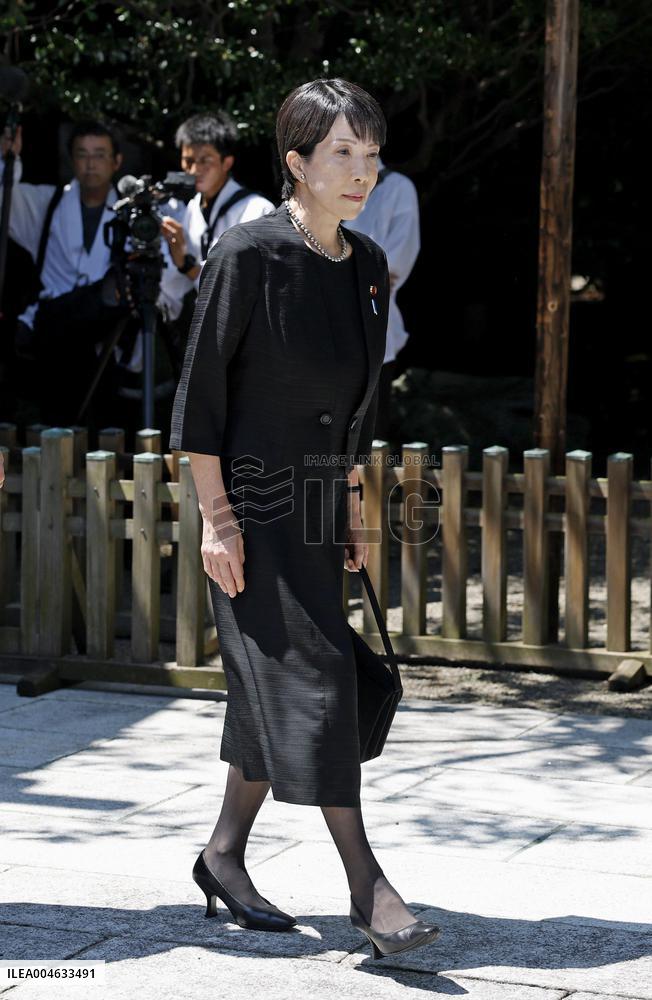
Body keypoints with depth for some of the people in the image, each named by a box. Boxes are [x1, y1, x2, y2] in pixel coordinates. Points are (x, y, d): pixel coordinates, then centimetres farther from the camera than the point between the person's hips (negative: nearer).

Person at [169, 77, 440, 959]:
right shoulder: (249, 255, -13)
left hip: (317, 501, 7)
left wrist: (352, 511, 15)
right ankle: (368, 886, -8)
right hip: (254, 498, -7)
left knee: (272, 685, 11)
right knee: (312, 670, -10)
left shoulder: (368, 267, 8)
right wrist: (216, 516, -15)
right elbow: (200, 392, -12)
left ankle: (224, 854, 25)